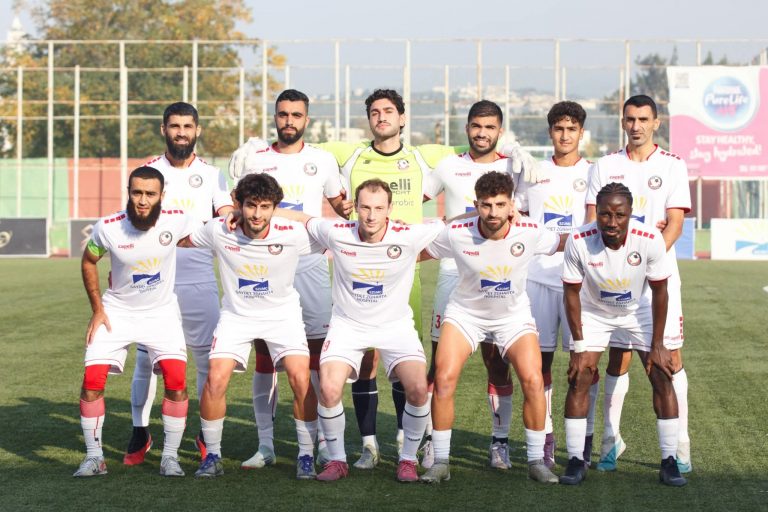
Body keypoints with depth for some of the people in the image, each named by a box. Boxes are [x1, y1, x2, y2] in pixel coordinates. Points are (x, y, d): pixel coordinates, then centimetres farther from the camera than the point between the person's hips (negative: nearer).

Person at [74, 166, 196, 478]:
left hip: (162, 312, 0)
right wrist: (97, 309, 0)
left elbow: (197, 238, 8)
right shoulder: (107, 228, -19)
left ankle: (170, 456, 1)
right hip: (117, 311, 0)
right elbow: (88, 262, 1)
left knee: (176, 379, -15)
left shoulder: (176, 221, -18)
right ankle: (94, 457, 5)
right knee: (93, 379, -11)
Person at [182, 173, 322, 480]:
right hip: (237, 314, 1)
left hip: (283, 314, -1)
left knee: (301, 379, -18)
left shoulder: (294, 234, -20)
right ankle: (212, 456, 4)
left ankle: (306, 456, 1)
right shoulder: (219, 231, -16)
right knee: (215, 378, -16)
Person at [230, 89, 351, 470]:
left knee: (319, 349, -4)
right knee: (264, 350, -1)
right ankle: (265, 444, 5)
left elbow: (339, 203, 19)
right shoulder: (255, 162, 9)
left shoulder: (322, 161, 10)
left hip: (309, 263, 0)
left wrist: (346, 209, -4)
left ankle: (324, 441, 2)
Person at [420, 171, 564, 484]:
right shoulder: (456, 234, -21)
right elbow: (416, 252, -3)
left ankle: (536, 461, 2)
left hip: (514, 316, 0)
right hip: (465, 313, 0)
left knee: (533, 381, -16)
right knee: (444, 378, -16)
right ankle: (440, 462, 0)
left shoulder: (530, 234, -20)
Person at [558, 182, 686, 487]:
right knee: (579, 379, -10)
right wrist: (579, 347, -15)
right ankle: (575, 461, -1)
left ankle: (669, 462, 1)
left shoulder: (650, 240, -30)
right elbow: (572, 294, -16)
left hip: (638, 311, 0)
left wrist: (657, 345, -12)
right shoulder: (579, 242, -30)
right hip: (593, 311, 0)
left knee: (662, 378, -8)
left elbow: (659, 292, -15)